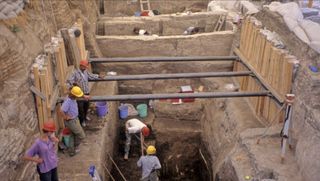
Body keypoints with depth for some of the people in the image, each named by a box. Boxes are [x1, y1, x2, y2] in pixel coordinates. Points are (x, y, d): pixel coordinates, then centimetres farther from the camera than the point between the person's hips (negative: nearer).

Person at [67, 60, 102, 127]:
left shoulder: (85, 72, 3)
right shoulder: (75, 73, -18)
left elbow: (91, 76, 18)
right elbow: (69, 81, -24)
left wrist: (98, 76, 10)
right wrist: (74, 83, -38)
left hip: (86, 92, 7)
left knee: (86, 105, 23)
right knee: (80, 107, 2)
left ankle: (85, 115, 48)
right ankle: (82, 120, 18)